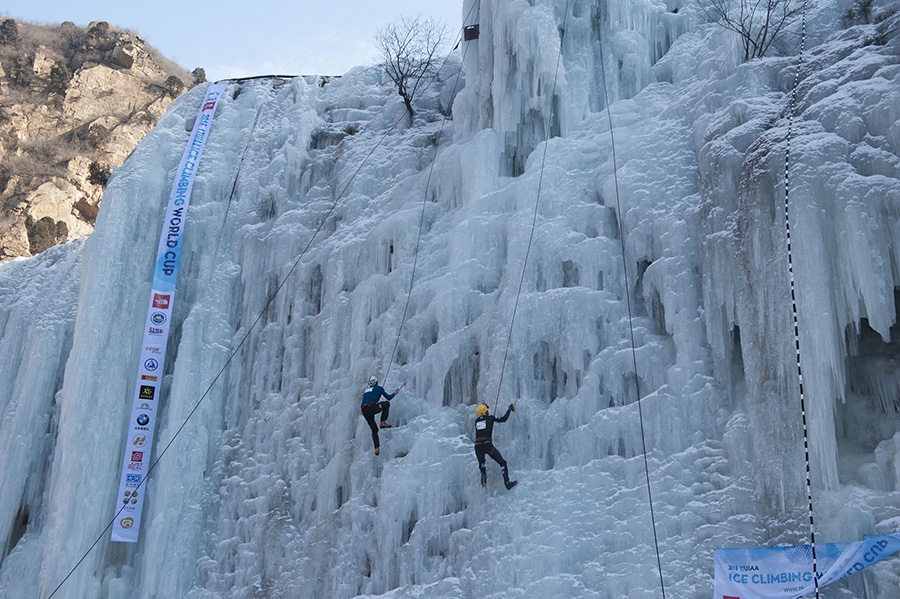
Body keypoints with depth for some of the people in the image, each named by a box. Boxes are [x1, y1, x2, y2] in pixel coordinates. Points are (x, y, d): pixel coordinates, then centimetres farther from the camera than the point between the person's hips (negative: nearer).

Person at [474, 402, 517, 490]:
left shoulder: (476, 421, 19)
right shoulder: (490, 418, 9)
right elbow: (503, 419, 9)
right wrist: (509, 409, 23)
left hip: (477, 446, 4)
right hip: (487, 445, -4)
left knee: (481, 463, 30)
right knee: (502, 462, 3)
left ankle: (483, 481, 10)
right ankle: (507, 482, -9)